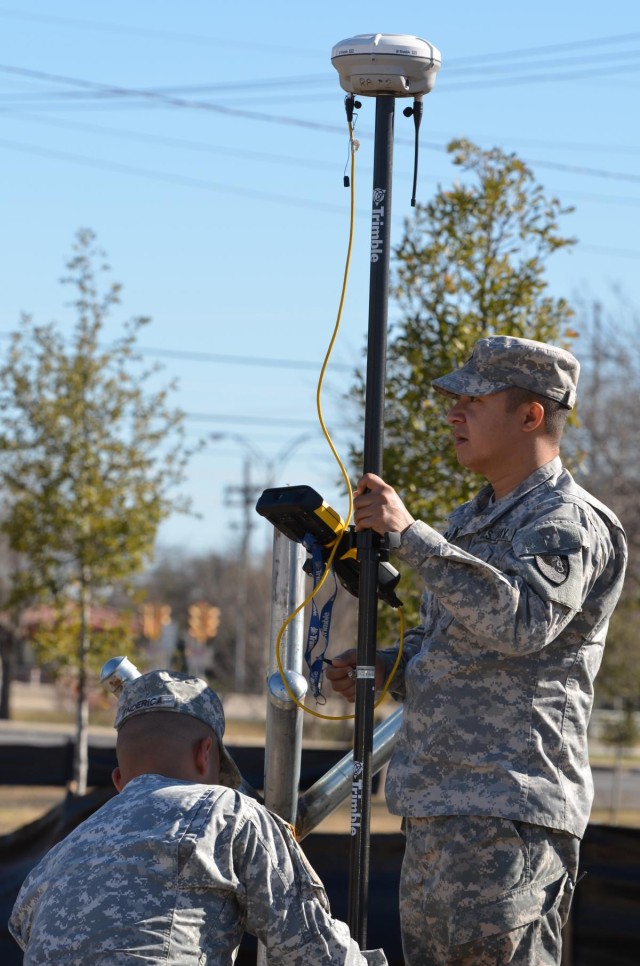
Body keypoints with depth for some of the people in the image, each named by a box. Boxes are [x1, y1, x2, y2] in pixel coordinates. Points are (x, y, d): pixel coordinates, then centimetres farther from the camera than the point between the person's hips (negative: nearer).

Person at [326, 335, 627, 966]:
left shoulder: (568, 524, -9)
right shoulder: (471, 521, 22)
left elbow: (520, 622, -28)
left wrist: (409, 535, -26)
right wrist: (379, 669, 8)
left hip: (510, 814, -10)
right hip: (435, 809, 10)